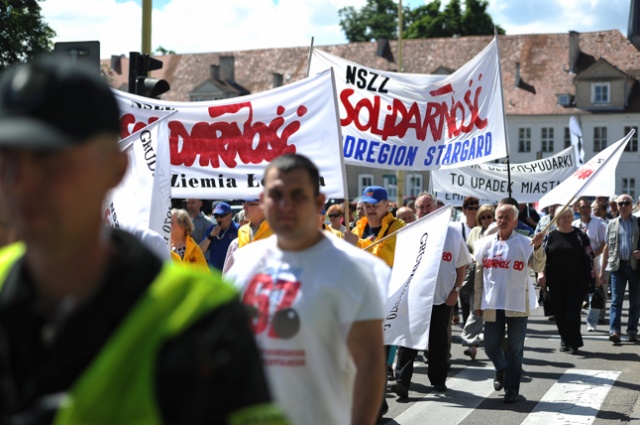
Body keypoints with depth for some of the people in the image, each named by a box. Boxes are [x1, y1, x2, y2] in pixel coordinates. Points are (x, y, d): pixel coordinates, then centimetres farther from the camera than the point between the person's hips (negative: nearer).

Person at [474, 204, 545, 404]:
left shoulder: (524, 243, -3)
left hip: (517, 305, -3)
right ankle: (501, 370, 39)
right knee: (491, 345, 8)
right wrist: (478, 302, 8)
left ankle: (512, 388, 13)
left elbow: (538, 267, -13)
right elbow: (479, 274, 9)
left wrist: (538, 248, -30)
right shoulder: (486, 244, 6)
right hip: (492, 305, 3)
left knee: (515, 348, 2)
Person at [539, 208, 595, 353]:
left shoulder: (580, 235, 4)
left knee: (573, 313, -9)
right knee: (560, 314, 6)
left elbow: (589, 257, 5)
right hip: (556, 283, 2)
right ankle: (565, 341, 21)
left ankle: (574, 343, 0)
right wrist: (541, 273, -9)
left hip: (577, 283, -2)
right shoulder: (550, 236, 6)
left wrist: (591, 278, 1)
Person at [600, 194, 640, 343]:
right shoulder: (612, 224, 10)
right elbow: (607, 247, 12)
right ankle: (614, 331, -11)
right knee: (616, 300, -6)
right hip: (618, 265, 0)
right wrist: (602, 269, 8)